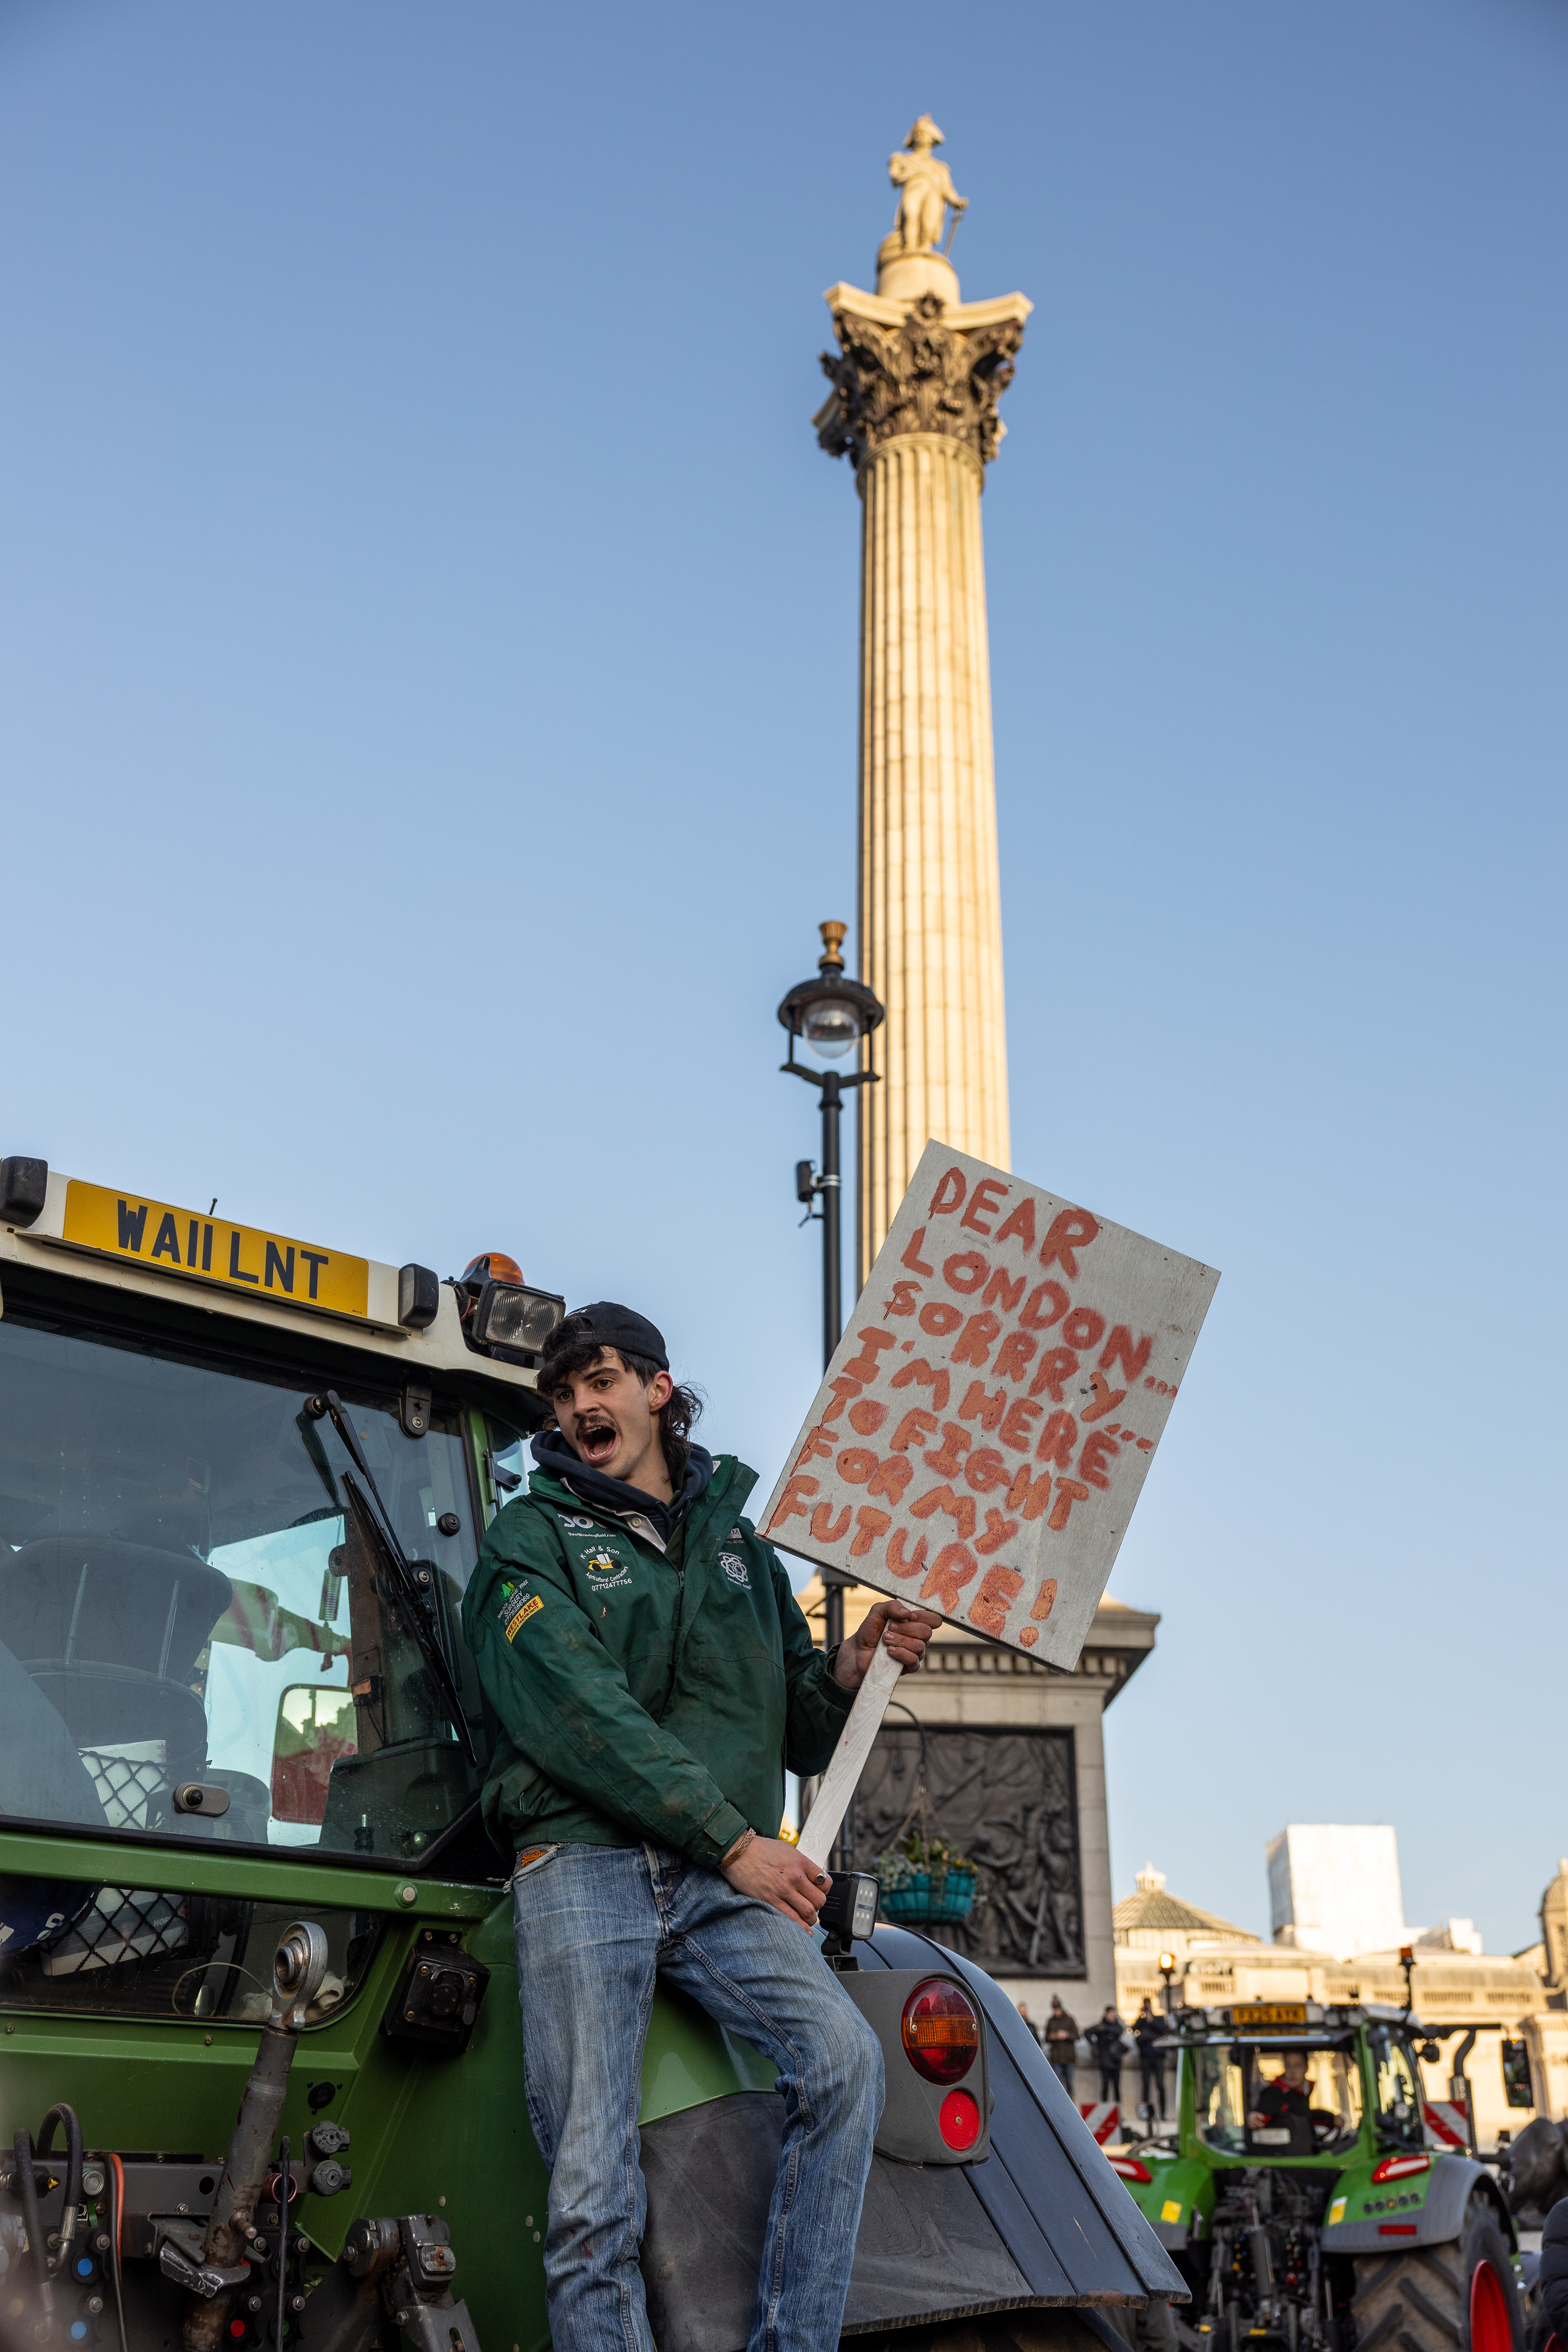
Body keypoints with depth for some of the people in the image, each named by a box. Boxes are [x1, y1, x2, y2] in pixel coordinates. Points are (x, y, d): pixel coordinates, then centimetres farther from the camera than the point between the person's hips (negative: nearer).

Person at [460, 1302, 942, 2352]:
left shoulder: (738, 1543, 20)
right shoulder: (532, 1538, 7)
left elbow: (798, 1734, 23)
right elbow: (577, 1715, -8)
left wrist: (854, 1666, 0)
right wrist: (735, 1841, -13)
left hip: (722, 1888, 3)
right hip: (584, 1868, -3)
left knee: (844, 2053, -22)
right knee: (595, 2198, -9)